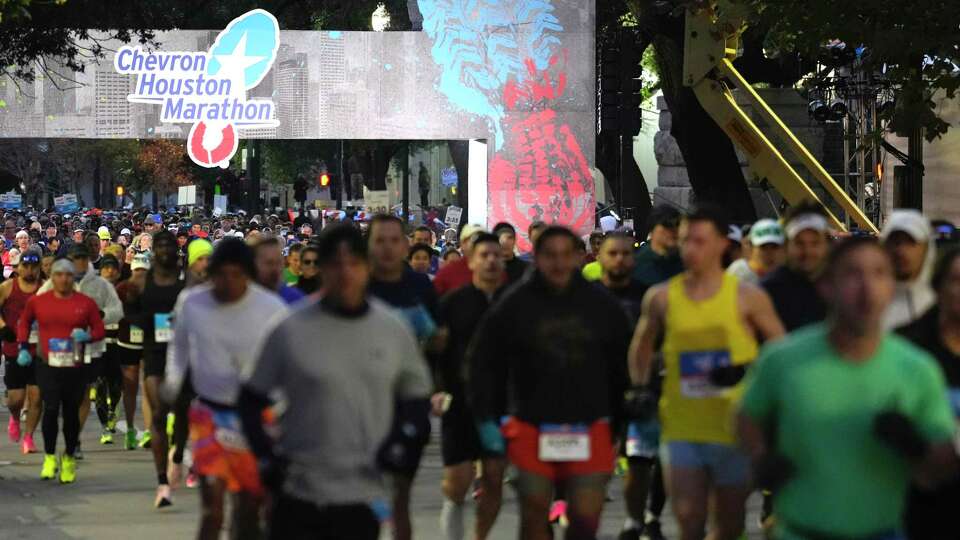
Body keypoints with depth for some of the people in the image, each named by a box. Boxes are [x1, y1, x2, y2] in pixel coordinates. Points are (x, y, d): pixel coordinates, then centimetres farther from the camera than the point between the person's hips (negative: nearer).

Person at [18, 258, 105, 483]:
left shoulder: (86, 303, 1)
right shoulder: (37, 301, 2)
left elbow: (99, 329, 6)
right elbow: (24, 322, 19)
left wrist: (87, 336, -15)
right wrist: (23, 347, 10)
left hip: (75, 367, 1)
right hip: (47, 365, -1)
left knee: (71, 413, 7)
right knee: (51, 409, -13)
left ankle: (69, 458, 23)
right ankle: (49, 457, 2)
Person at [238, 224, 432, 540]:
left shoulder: (393, 330, 3)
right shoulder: (291, 330, -3)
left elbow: (417, 397, 15)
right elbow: (252, 399, 5)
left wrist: (402, 441, -3)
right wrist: (265, 456, -7)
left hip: (362, 493, 1)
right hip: (298, 488, -1)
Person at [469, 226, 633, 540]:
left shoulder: (603, 306, 5)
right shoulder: (514, 306, 0)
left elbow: (621, 369, 13)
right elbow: (483, 364, 3)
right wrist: (486, 419, -5)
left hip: (589, 430, 1)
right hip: (531, 429, -1)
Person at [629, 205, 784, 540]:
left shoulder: (746, 296, -2)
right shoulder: (661, 297, 4)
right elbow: (642, 345, 20)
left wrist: (746, 371, -13)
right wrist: (641, 388, 6)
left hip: (733, 430, -1)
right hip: (681, 429, 1)